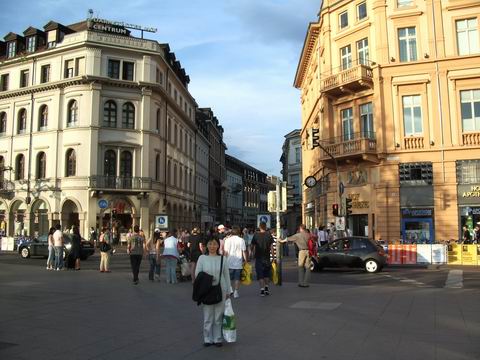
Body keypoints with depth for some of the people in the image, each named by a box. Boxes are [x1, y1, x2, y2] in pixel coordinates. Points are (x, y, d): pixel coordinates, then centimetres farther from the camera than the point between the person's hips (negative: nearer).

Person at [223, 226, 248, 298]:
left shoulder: (227, 240, -3)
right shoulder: (241, 240, -4)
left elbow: (225, 252, -1)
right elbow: (244, 252, -4)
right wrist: (246, 260, 5)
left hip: (229, 263, 1)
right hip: (238, 263, -1)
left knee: (228, 278, 13)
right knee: (237, 278, 7)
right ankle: (236, 292, 5)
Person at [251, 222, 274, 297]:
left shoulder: (256, 235, -2)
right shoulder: (269, 235, -2)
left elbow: (252, 246, 2)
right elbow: (271, 246, -5)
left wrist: (253, 254, 17)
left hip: (258, 257, -1)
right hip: (267, 257, 1)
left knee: (260, 274, 1)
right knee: (266, 273, 19)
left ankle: (262, 289, -7)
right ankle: (266, 287, 21)